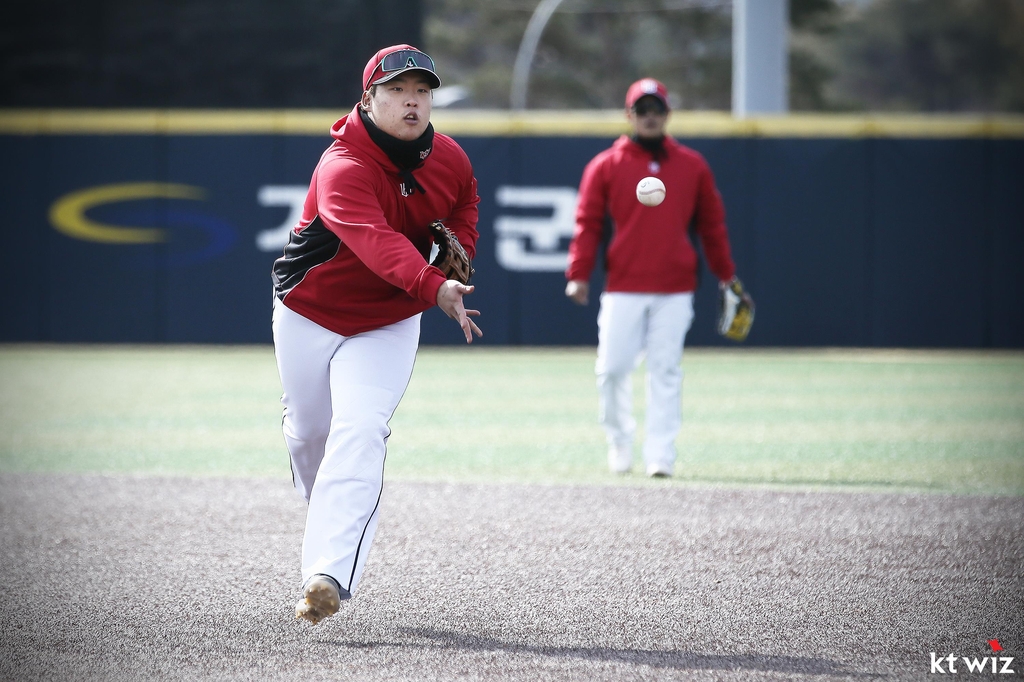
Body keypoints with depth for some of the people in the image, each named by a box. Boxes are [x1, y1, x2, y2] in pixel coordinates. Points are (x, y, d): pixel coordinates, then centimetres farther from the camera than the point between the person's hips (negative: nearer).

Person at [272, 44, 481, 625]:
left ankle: (329, 576, -30)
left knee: (359, 434, -19)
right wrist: (433, 288, -61)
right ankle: (330, 525, 47)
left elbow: (464, 201, 17)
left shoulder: (449, 158, -9)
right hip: (308, 316, -2)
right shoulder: (343, 170, -29)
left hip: (388, 326, 2)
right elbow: (376, 242, -47)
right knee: (309, 433, 14)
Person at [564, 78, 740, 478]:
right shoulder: (605, 167, 5)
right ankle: (618, 442, 16)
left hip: (675, 289, 1)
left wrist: (725, 274, 11)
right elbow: (588, 223, 2)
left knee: (666, 371, -2)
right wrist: (578, 275, -8)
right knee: (612, 369, -4)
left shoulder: (692, 166, 11)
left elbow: (711, 222, 14)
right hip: (623, 288, -1)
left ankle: (660, 456, -1)